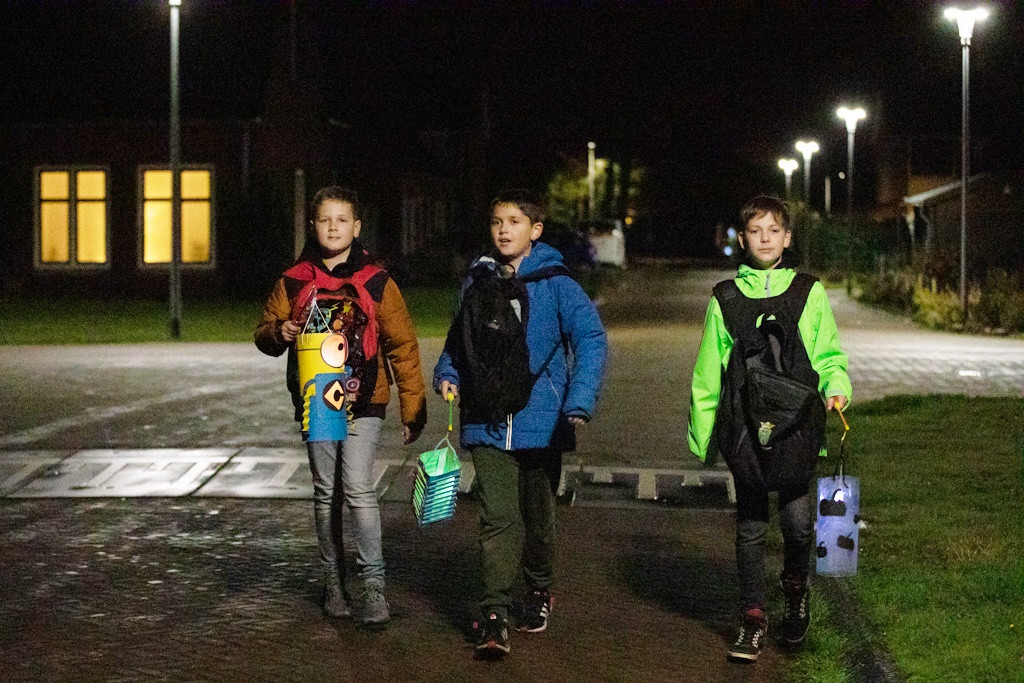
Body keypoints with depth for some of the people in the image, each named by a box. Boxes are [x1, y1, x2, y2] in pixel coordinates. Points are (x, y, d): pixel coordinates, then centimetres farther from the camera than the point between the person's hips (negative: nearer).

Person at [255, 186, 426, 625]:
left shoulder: (375, 282, -1)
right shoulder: (294, 282, 5)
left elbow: (402, 347, 2)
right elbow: (264, 334, 14)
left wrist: (413, 407, 0)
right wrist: (278, 333, -11)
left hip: (362, 403, -3)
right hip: (314, 403, 3)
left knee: (358, 487, -15)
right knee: (326, 494, 10)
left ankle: (373, 584, -10)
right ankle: (334, 580, 23)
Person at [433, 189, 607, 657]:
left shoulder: (554, 283, -6)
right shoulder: (477, 281, 7)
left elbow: (591, 339, -14)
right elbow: (458, 340, 21)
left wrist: (579, 403, -25)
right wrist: (447, 376, 1)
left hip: (541, 421, -1)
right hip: (488, 423, 2)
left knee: (539, 514, 15)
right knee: (497, 518, -8)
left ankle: (539, 592, 37)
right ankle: (494, 615, -7)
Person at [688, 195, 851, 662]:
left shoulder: (808, 292, 7)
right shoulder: (725, 299, 9)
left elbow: (828, 355, 12)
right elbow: (708, 372, 12)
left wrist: (836, 387, -9)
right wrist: (701, 432, 11)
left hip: (797, 423, -1)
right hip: (744, 426, 1)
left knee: (796, 519, -7)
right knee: (750, 526, 5)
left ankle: (796, 590, 23)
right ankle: (754, 619, 16)